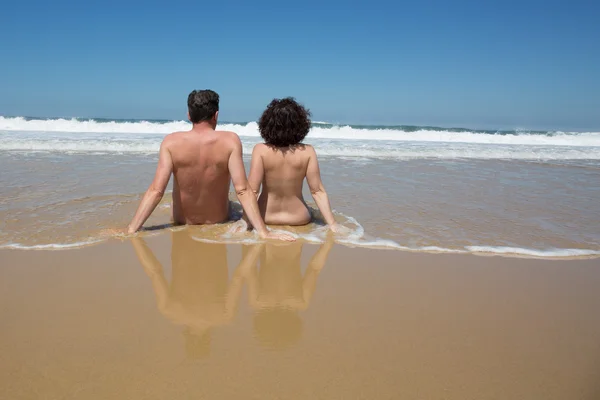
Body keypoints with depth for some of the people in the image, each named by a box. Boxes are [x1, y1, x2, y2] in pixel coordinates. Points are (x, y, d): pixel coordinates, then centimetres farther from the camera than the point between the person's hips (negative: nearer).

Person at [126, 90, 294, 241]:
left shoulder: (171, 142, -17)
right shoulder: (230, 141, -20)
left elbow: (156, 191, -24)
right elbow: (242, 191, -27)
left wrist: (130, 230, -20)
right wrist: (264, 233, -25)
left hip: (182, 224, 0)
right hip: (219, 223, 0)